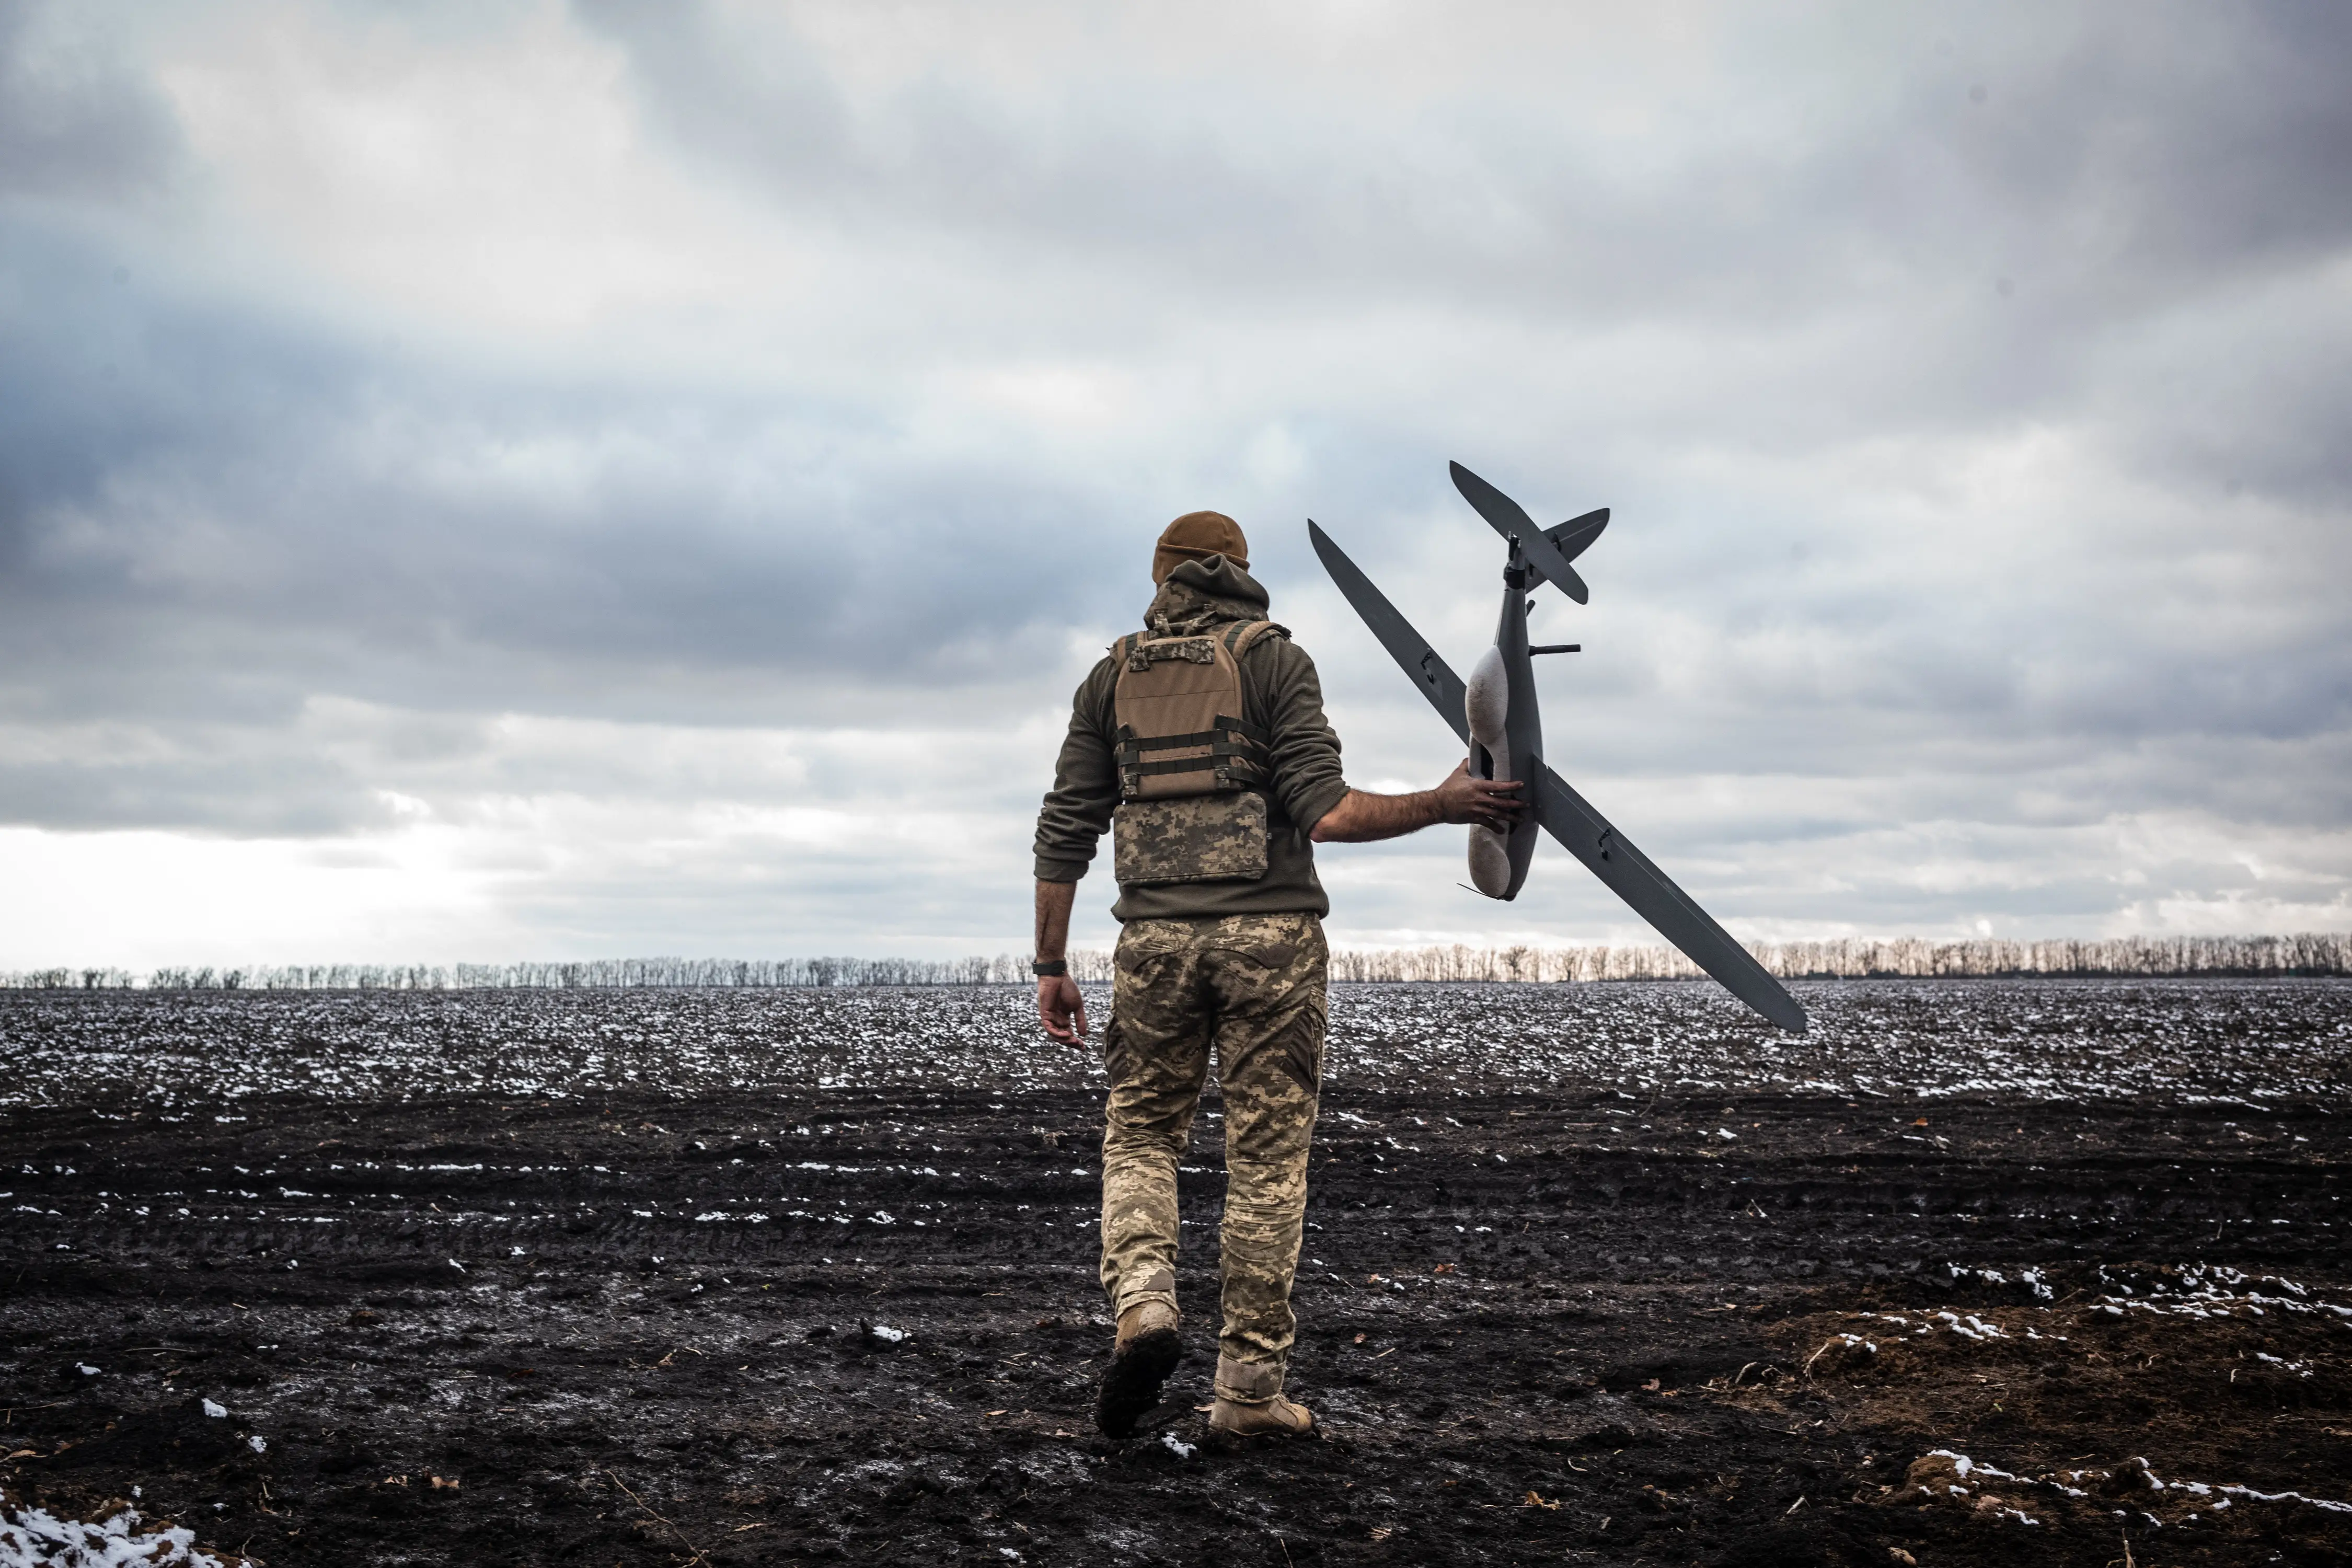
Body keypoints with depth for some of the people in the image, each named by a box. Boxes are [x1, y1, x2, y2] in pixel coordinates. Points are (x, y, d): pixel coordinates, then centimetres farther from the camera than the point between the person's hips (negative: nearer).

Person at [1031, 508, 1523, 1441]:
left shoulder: (1114, 674, 11)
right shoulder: (1273, 658, 1)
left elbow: (1065, 830, 7)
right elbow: (1324, 813, -12)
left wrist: (1051, 965, 12)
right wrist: (1440, 806, 0)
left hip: (1157, 937, 3)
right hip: (1270, 935, -2)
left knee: (1140, 1131, 17)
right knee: (1266, 1156, 4)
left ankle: (1142, 1303, -9)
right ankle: (1250, 1388, 7)